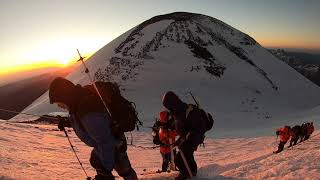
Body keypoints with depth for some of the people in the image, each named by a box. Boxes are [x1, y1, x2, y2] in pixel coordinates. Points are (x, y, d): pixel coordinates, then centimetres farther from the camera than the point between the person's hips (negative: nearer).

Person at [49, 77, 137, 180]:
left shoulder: (89, 114, -39)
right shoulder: (82, 98, -10)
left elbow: (105, 142, -32)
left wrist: (107, 167, -22)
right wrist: (67, 122, 0)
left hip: (114, 146, -10)